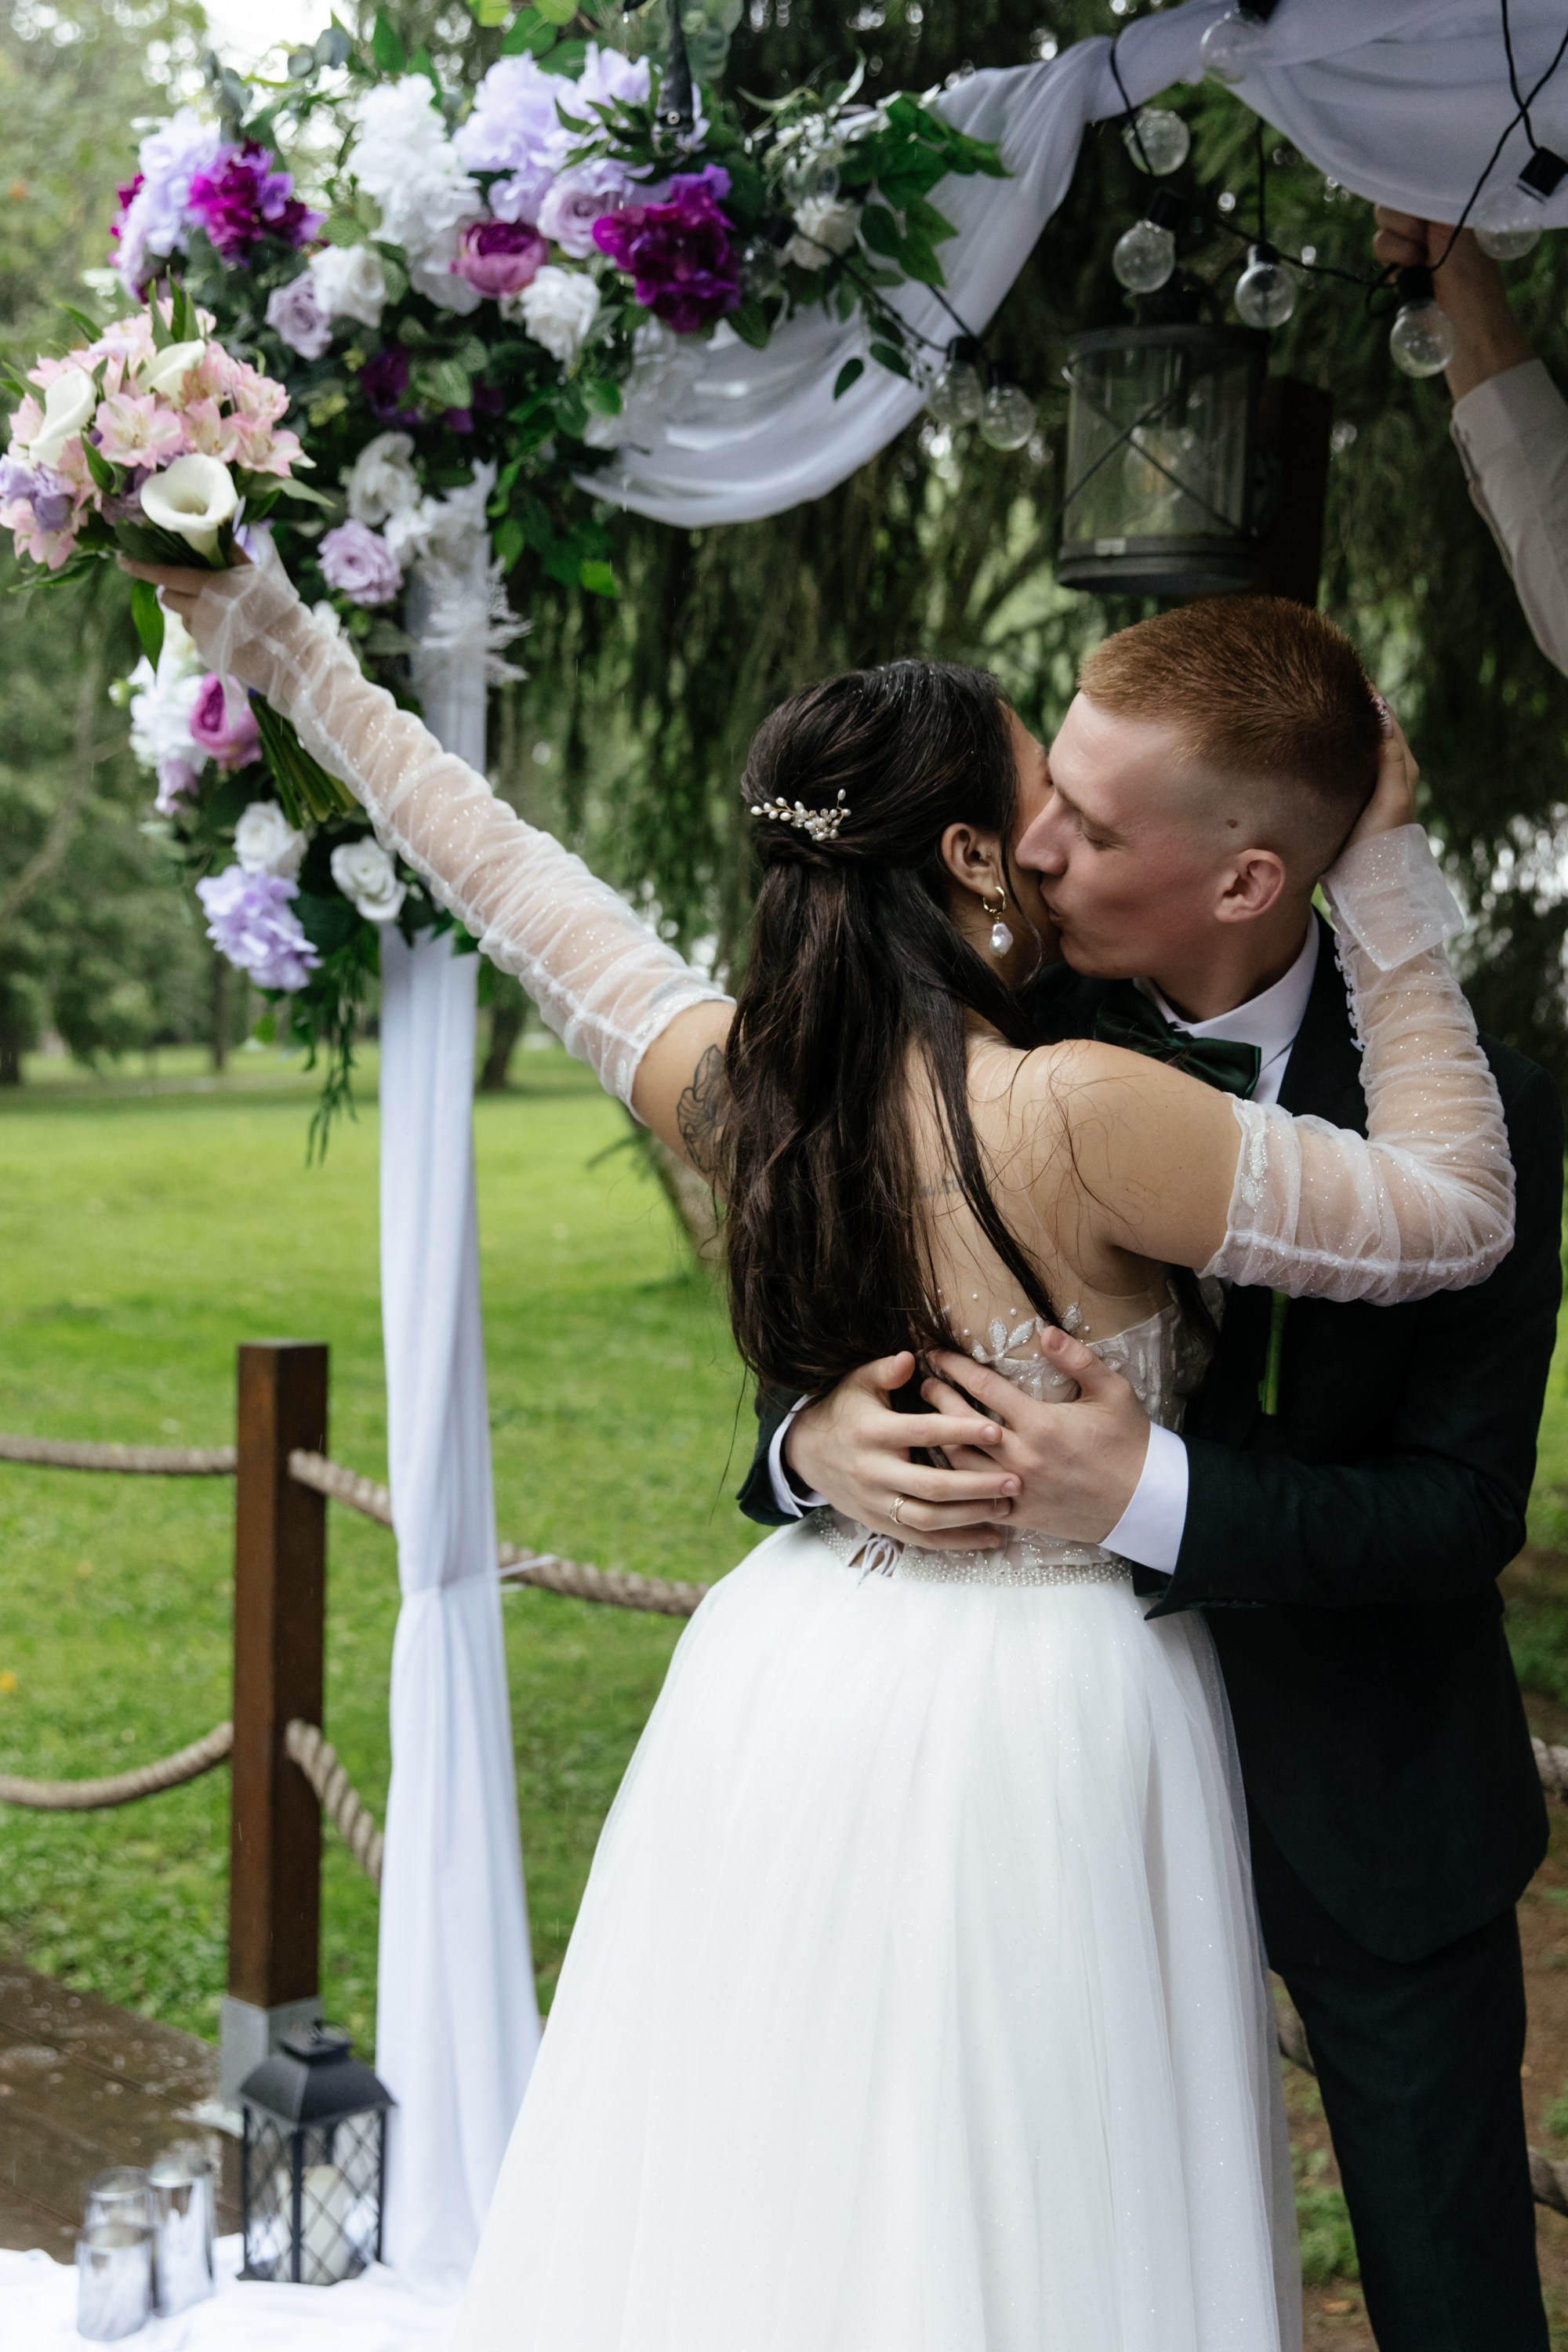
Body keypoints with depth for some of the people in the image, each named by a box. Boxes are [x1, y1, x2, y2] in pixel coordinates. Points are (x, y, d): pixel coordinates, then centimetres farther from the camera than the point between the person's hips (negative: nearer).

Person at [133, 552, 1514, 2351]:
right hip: (1039, 1719, -6)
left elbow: (500, 863, 10)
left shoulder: (727, 1077, -4)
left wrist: (268, 632, 22)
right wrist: (1383, 873, -7)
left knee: (761, 2207, 18)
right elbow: (1451, 1207, -13)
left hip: (795, 1694, 6)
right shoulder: (1074, 1113, -22)